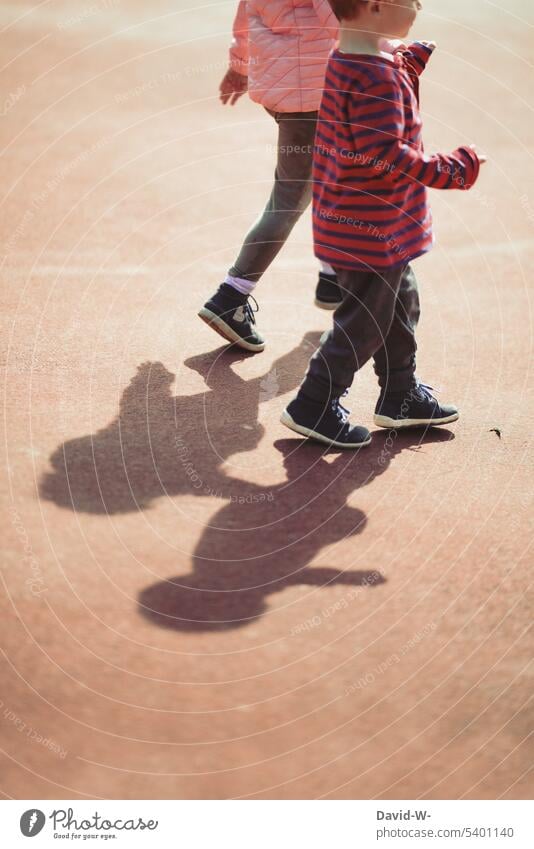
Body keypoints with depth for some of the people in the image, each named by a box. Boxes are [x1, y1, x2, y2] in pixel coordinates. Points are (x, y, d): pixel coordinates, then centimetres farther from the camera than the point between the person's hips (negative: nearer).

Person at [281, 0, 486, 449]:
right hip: (372, 231, -10)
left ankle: (401, 397, 35)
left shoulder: (346, 61, 6)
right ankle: (314, 407, 15)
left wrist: (419, 57, 8)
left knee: (400, 303, 22)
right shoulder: (377, 78, -25)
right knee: (366, 321, 3)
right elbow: (386, 154, -28)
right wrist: (454, 169, -21)